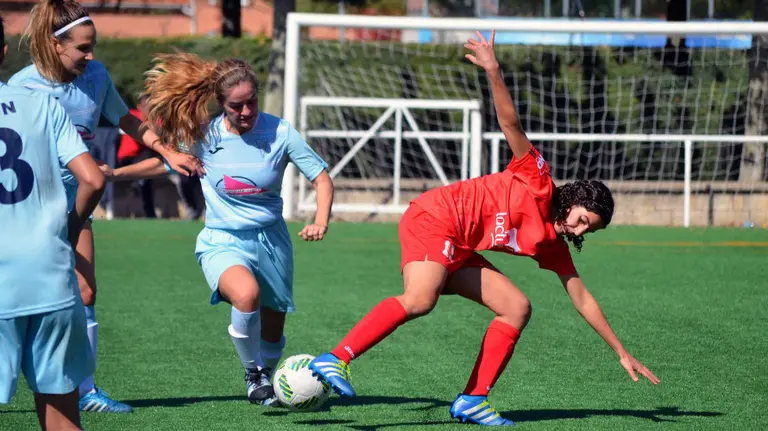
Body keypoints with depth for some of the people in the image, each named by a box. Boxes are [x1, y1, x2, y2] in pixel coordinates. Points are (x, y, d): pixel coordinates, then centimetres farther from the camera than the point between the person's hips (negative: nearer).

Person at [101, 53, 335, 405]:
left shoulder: (280, 132, -10)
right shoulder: (204, 136, -8)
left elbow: (321, 178, -4)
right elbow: (166, 162, 10)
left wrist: (320, 222, -20)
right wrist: (114, 174, 3)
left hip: (271, 241, 2)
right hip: (223, 243, -2)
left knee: (272, 330, 10)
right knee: (246, 294, -34)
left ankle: (265, 381, 44)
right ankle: (253, 373, -9)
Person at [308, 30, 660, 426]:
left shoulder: (552, 244, 14)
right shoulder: (538, 183, -6)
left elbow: (582, 300, 19)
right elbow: (511, 124, -16)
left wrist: (622, 353, 18)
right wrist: (493, 73, -31)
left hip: (457, 252, 9)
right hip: (435, 218, -9)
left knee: (517, 308, 2)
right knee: (420, 299, -32)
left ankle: (472, 400, -3)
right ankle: (336, 359, -38)